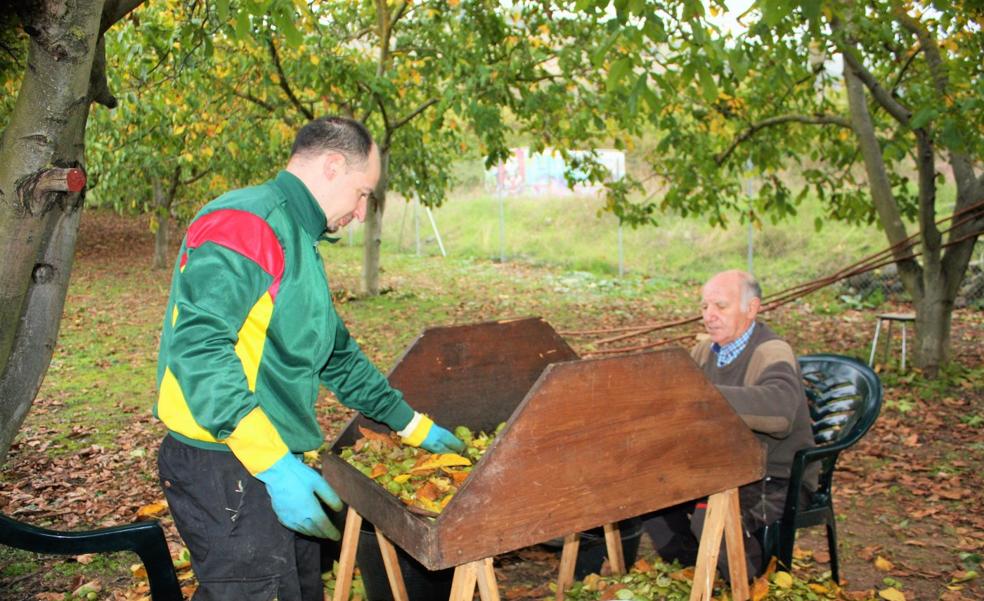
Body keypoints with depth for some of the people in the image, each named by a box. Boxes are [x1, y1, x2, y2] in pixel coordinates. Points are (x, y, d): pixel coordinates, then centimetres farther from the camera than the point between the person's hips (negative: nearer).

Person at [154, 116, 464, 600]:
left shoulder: (300, 242, 17)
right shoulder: (243, 223, -15)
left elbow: (337, 356, 23)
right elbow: (199, 347, -27)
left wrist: (413, 425, 23)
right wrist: (273, 464, -29)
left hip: (280, 466, 10)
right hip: (225, 468, -10)